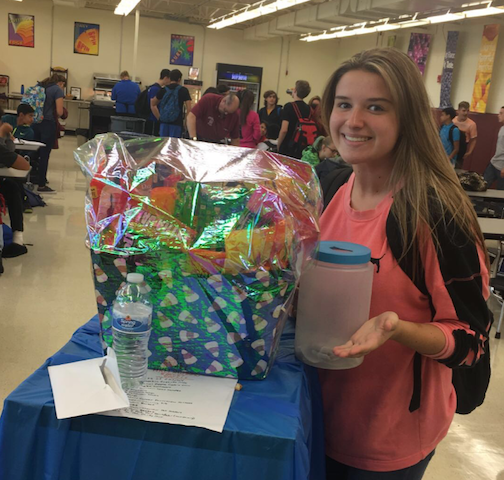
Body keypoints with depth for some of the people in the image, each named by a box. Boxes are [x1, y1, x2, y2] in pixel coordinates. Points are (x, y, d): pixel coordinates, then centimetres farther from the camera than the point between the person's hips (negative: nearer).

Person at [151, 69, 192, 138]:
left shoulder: (163, 90, 10)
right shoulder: (183, 90, -1)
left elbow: (153, 105, 19)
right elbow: (189, 108, -9)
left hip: (164, 122, 3)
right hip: (176, 122, -3)